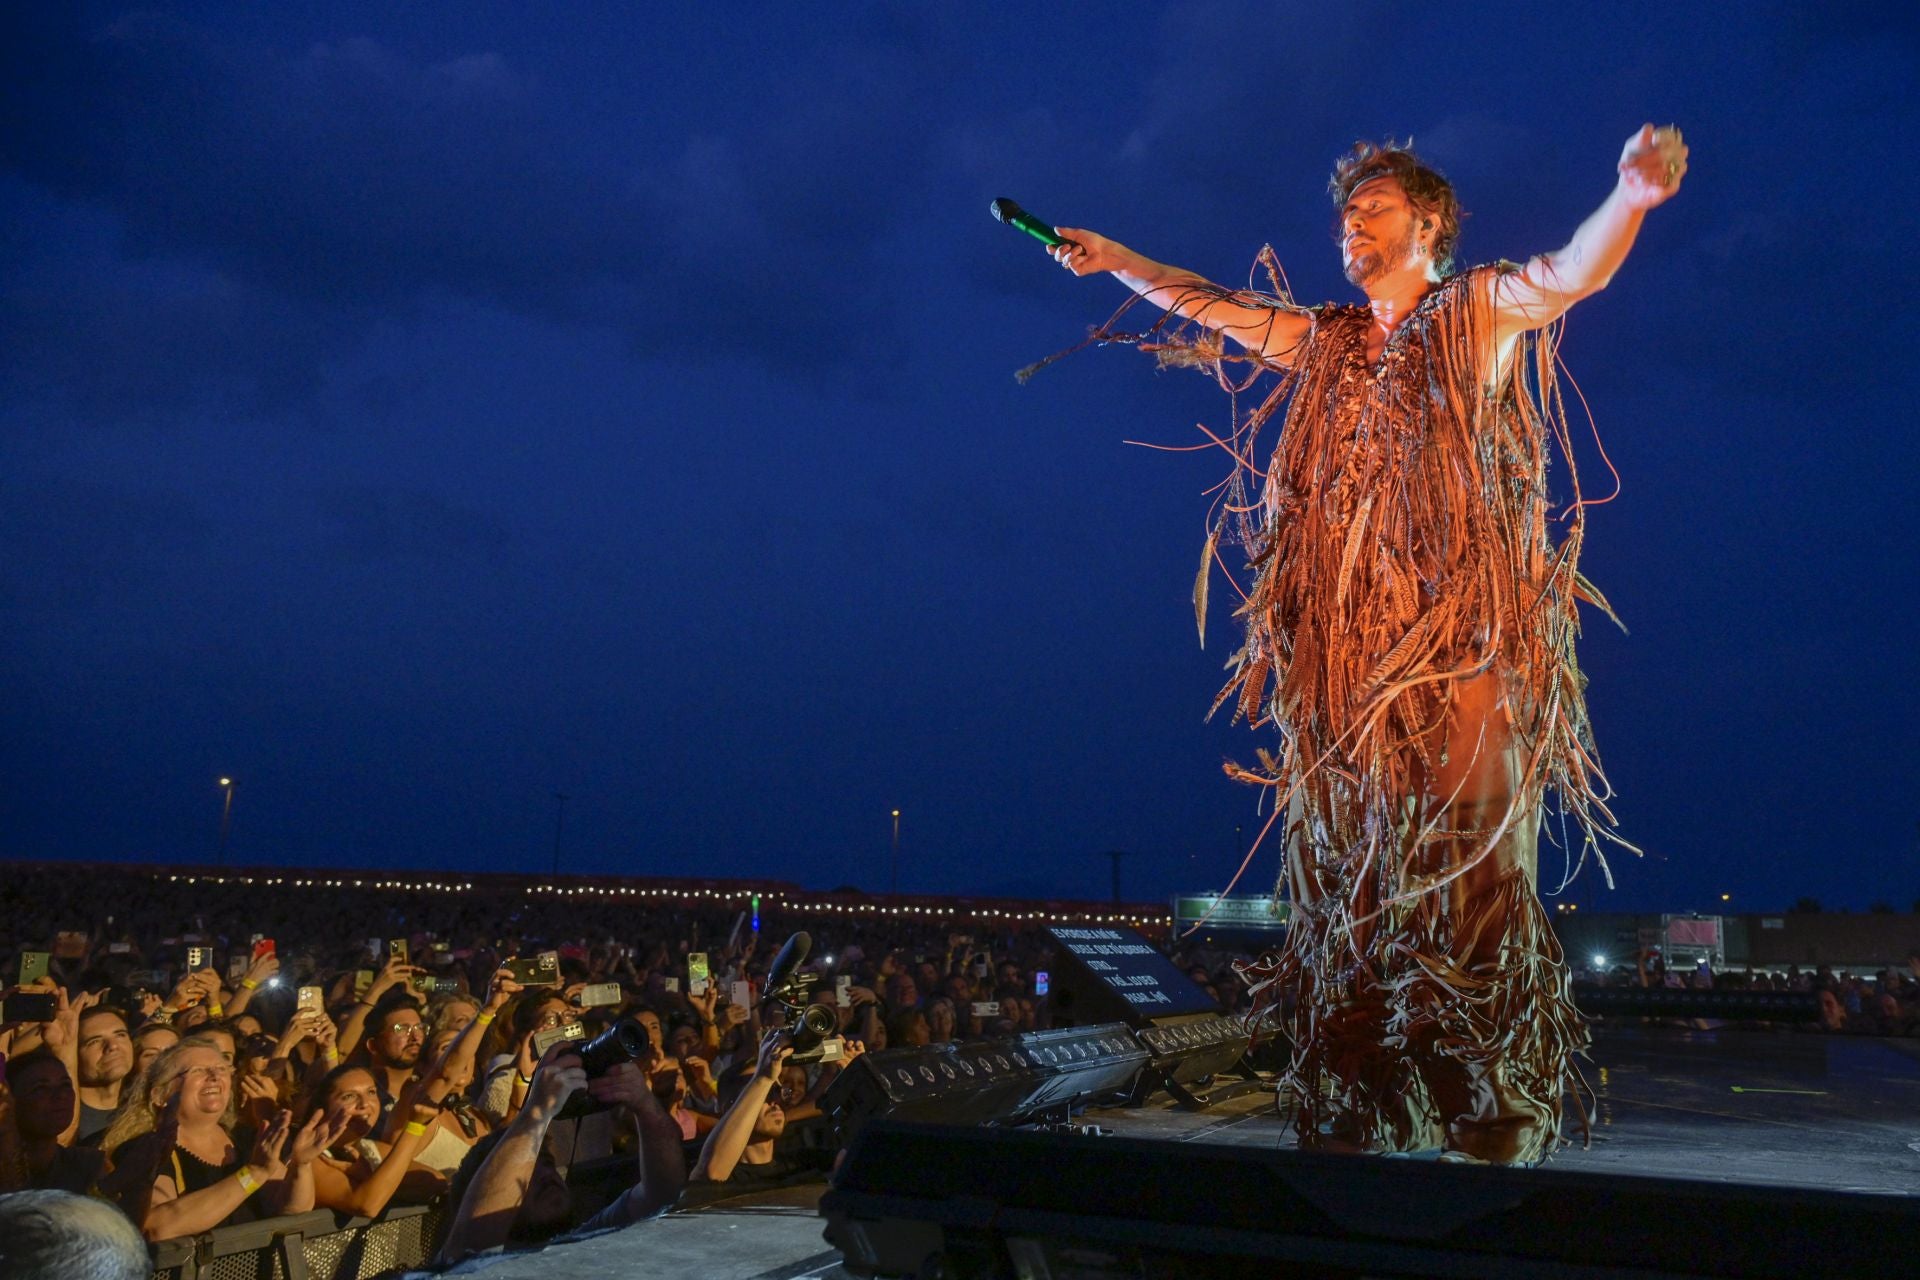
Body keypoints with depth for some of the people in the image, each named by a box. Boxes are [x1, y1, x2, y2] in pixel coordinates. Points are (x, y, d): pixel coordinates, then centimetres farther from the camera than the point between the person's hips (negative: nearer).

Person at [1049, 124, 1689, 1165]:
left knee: (1470, 860, -8)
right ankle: (1352, 1124, 10)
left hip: (1460, 637, -5)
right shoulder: (1325, 342, 22)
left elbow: (1575, 271, -10)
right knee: (1346, 874, 4)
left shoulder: (1480, 312, 8)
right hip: (1344, 643, 5)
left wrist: (1631, 198, -29)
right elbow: (1211, 307, 31)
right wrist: (1116, 261, 31)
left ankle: (1497, 1125, -2)